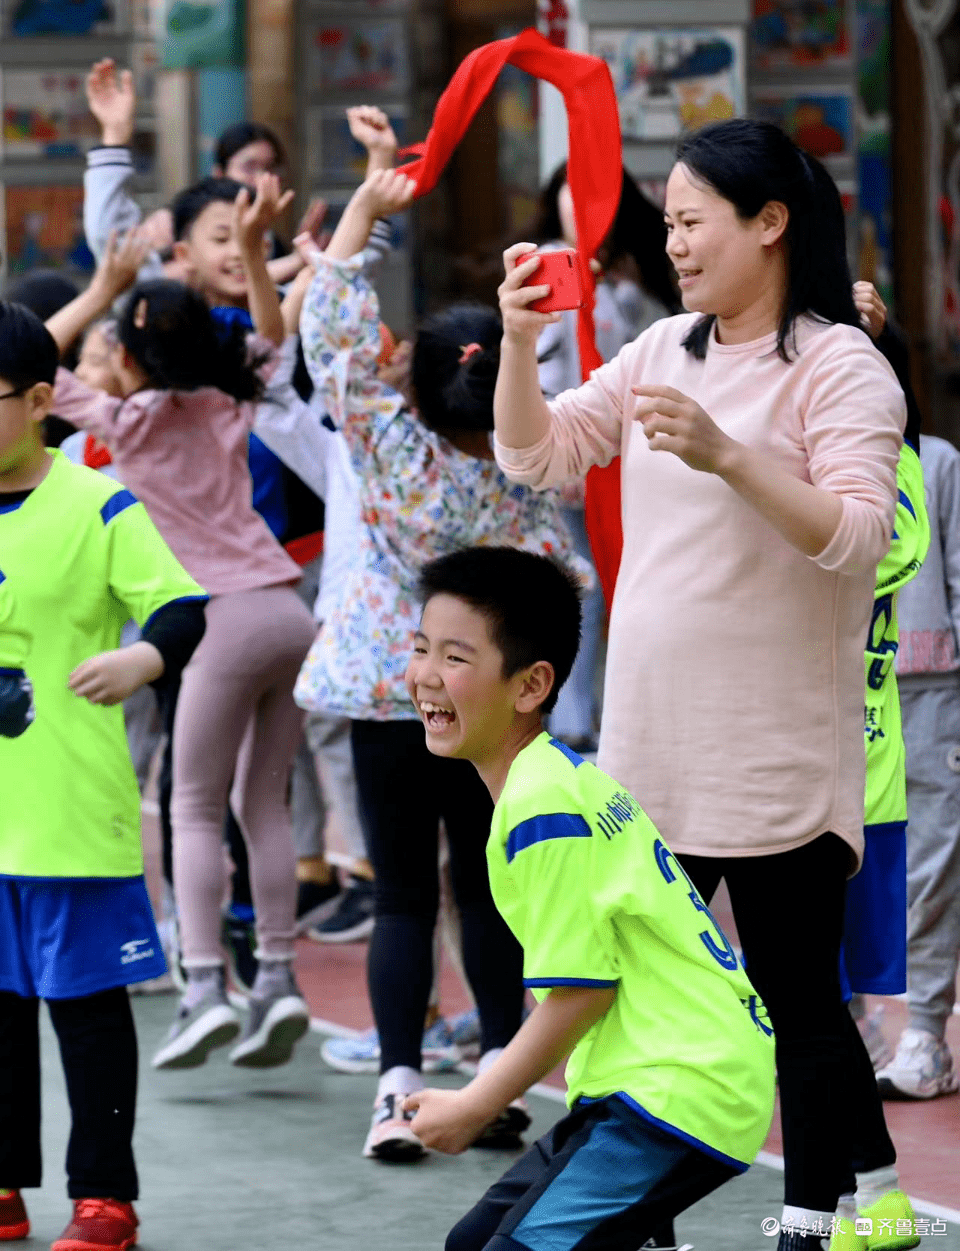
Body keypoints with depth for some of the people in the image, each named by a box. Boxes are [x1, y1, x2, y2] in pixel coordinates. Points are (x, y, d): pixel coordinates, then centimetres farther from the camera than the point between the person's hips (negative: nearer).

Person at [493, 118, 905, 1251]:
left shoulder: (840, 366, -9)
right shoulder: (664, 350, 11)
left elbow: (855, 537, -20)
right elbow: (536, 456, 13)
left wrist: (727, 455, -31)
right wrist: (519, 341, -3)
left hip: (778, 760, -7)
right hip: (651, 750, 7)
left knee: (797, 998, 1)